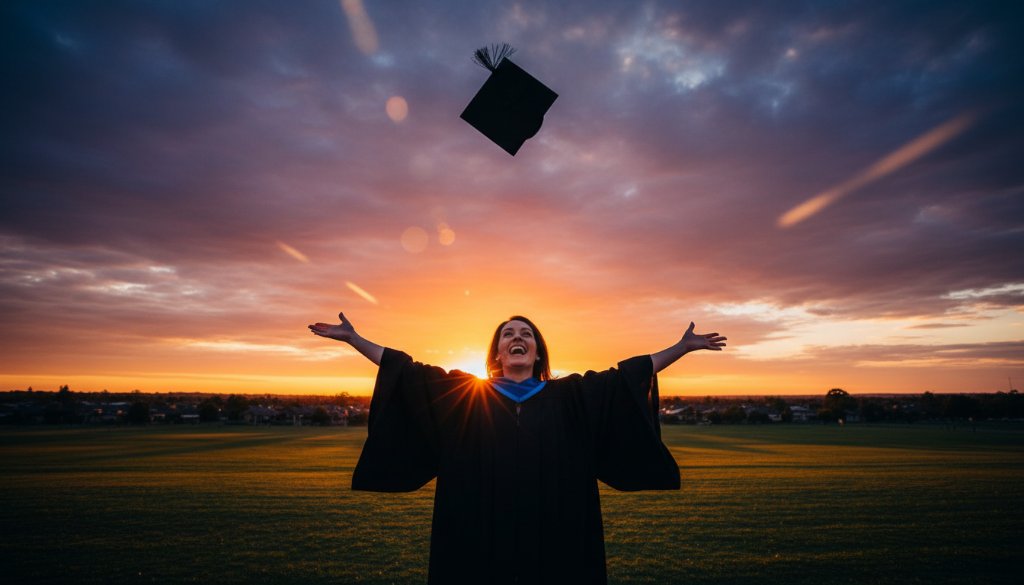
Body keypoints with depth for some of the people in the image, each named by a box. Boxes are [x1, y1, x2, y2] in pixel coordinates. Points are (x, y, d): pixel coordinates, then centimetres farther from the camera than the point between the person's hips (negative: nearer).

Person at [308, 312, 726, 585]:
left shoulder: (569, 396, 3)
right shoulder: (463, 393, 2)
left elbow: (630, 374, 4)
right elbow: (407, 371, 2)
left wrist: (684, 346, 4)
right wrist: (353, 338, 0)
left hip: (553, 538, 1)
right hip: (481, 538, 0)